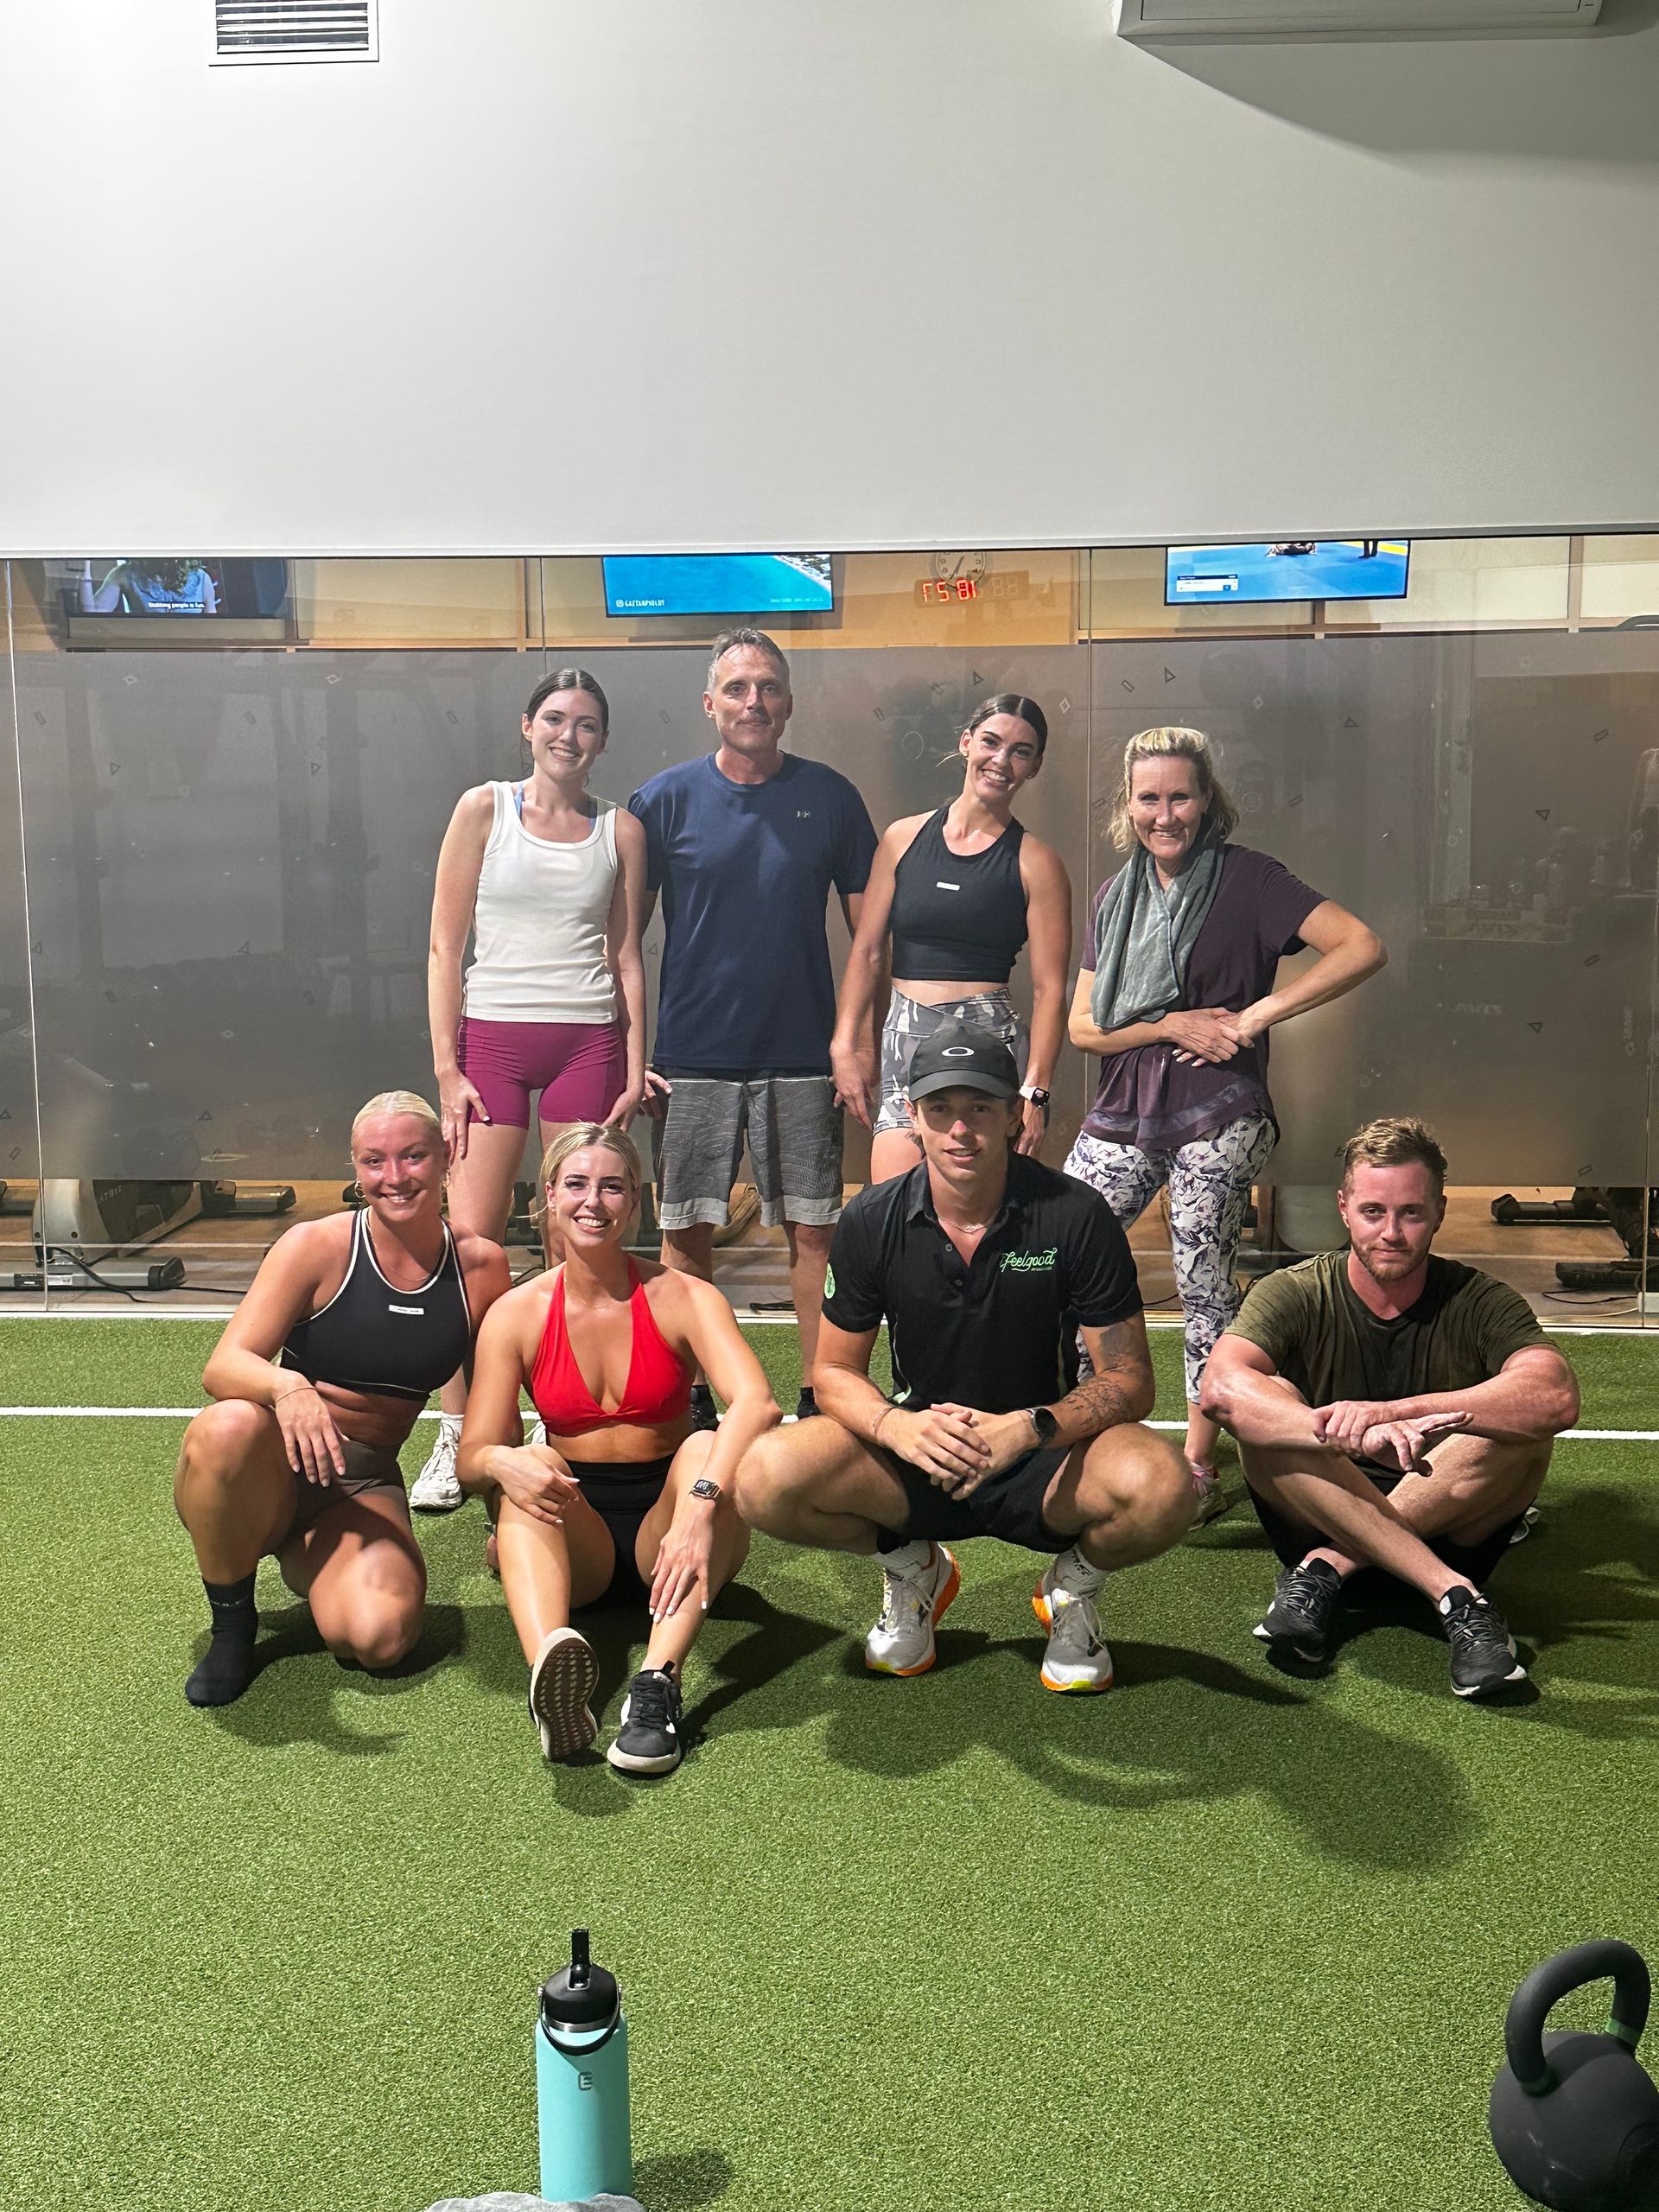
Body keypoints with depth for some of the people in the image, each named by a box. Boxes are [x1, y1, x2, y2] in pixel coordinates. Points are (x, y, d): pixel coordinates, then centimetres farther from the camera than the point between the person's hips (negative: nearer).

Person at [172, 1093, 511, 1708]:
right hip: (271, 1472, -1)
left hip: (364, 1488, 2)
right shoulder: (316, 1247, -10)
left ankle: (309, 1562, 9)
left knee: (379, 1638, -28)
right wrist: (286, 1386, -40)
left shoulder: (481, 1266, -2)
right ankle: (230, 1620, -11)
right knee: (228, 1426, -38)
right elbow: (223, 1367, -18)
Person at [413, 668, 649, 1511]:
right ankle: (456, 1438, 5)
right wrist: (447, 1068, -5)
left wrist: (633, 1069, 3)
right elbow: (445, 946, 2)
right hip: (491, 1036, -1)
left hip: (589, 1042, 1)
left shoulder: (621, 829, 8)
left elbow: (627, 955, 11)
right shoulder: (483, 809, 4)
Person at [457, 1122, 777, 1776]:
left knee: (706, 1449, -29)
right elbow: (472, 1457, -6)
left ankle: (658, 1681, -45)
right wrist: (501, 1463, -31)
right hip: (574, 1537, 1)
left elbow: (756, 1401, -25)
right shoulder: (517, 1314, -1)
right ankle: (551, 1670, -55)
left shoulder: (681, 1298, -6)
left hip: (666, 1530, -1)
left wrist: (701, 1502, -42)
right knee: (524, 1475, -28)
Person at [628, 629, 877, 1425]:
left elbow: (867, 930, 7)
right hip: (691, 1058, 0)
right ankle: (689, 1398, 20)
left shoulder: (828, 796, 3)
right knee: (686, 1233, 5)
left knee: (814, 1231, 4)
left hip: (803, 1057, 0)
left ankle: (817, 1397, 17)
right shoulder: (664, 800, 1)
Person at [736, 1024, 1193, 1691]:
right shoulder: (872, 1222, -6)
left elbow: (1129, 1381, -11)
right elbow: (835, 1372, 1)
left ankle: (1073, 1584, 5)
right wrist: (896, 1425, -23)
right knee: (766, 1480, -26)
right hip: (917, 1457, 2)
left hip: (1045, 1460, -2)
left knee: (1161, 1487, -35)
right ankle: (913, 1567, 8)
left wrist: (1029, 1428, -30)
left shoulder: (1074, 1217, -12)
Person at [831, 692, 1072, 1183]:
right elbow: (867, 951, 13)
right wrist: (844, 1045, 5)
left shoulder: (1035, 863, 3)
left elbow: (1049, 988, -2)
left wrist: (1035, 1091, -9)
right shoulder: (904, 838, 11)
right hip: (904, 1039, 2)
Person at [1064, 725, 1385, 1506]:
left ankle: (1199, 1463, 13)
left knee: (1203, 1285, -1)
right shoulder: (1115, 895, 10)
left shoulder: (1246, 878, -5)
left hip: (1218, 1119, -5)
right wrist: (1172, 1026, -11)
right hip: (1125, 1117, 5)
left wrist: (1254, 1016, -16)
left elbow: (1363, 948, -15)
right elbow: (1082, 1025, 6)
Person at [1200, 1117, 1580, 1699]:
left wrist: (1387, 1412, -37)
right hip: (1320, 1516, 0)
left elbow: (1558, 1398, -29)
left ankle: (1327, 1567, -24)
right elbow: (1222, 1388, -28)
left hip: (1449, 1528, 0)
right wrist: (1360, 1436, -44)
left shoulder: (1479, 1302, -7)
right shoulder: (1295, 1294, -7)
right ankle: (1454, 1595, -34)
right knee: (1270, 1403, -27)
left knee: (1523, 1427, -26)